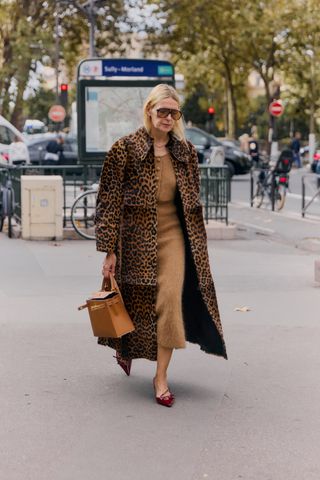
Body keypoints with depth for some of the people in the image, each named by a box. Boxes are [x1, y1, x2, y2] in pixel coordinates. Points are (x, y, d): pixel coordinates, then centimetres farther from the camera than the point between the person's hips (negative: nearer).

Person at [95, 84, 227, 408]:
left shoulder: (185, 152, 3)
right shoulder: (126, 149, -9)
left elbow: (192, 200, 13)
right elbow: (110, 200, -8)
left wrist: (197, 243, 14)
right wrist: (109, 250, -11)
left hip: (173, 235, 3)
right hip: (136, 237, -2)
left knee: (171, 302, -7)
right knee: (136, 301, 9)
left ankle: (161, 377, 2)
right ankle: (124, 349, 41)